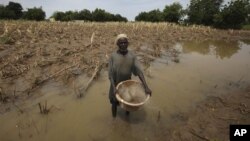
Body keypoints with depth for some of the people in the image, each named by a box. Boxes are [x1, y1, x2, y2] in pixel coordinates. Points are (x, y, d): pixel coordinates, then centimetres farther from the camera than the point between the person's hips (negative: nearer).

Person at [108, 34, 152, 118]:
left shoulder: (132, 56, -11)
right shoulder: (113, 56, -17)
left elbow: (139, 71, -15)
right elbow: (110, 74, -15)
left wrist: (146, 87, -22)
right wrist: (114, 88, -26)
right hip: (116, 85, -2)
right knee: (114, 103, 13)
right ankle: (114, 118, 41)